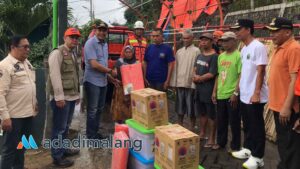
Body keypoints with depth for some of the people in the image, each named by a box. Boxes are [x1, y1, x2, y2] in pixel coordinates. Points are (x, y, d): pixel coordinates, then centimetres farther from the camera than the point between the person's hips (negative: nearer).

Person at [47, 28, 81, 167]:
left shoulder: (73, 54, 16)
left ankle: (63, 149, 32)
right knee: (59, 128, -1)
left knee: (66, 126, 18)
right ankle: (57, 157, 9)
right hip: (61, 97, -9)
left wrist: (77, 93, 19)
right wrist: (59, 97, -20)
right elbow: (55, 76, -18)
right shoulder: (57, 53, -11)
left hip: (71, 96, 9)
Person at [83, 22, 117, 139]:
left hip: (103, 81, 8)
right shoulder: (90, 43, -14)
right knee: (92, 110, 1)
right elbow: (94, 64, -21)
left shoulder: (105, 44, 11)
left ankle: (95, 132, 31)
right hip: (92, 81, -8)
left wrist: (111, 78, 16)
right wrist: (110, 71, -11)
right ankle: (91, 135, 14)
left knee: (100, 109, 17)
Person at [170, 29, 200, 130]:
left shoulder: (196, 51, -5)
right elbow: (175, 67, 12)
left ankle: (192, 128, 19)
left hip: (191, 84, -5)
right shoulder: (179, 52, 12)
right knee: (180, 108, 14)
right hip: (179, 83, 5)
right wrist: (174, 83, 8)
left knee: (191, 109, 5)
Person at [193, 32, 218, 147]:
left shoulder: (214, 56, -11)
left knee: (211, 115, 1)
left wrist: (199, 78, -6)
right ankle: (202, 134, 32)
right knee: (202, 113, 18)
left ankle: (212, 138, 11)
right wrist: (195, 76, -7)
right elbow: (195, 69, 15)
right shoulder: (199, 56, 14)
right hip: (198, 89, 8)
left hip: (208, 90, -8)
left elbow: (211, 74, -17)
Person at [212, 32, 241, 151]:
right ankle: (220, 142, 31)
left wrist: (235, 93, -18)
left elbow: (241, 76, -14)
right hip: (220, 94, 7)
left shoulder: (238, 56, -10)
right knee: (221, 121, 16)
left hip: (232, 95, -7)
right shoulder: (221, 56, 12)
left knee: (234, 122, 5)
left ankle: (235, 146, 19)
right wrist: (214, 91, 12)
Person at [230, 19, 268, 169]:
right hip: (244, 95, 8)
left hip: (255, 96, -8)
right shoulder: (243, 49, 12)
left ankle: (257, 157, 14)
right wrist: (237, 90, 18)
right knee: (247, 125, 19)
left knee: (256, 127, 3)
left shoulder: (258, 47, -14)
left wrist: (256, 93, -21)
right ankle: (248, 149, 33)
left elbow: (260, 71, -18)